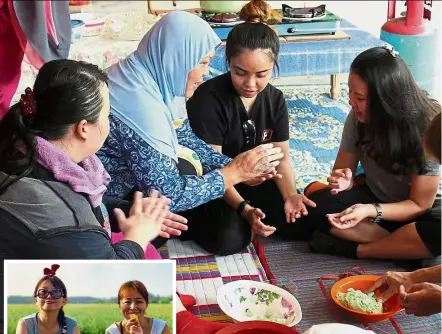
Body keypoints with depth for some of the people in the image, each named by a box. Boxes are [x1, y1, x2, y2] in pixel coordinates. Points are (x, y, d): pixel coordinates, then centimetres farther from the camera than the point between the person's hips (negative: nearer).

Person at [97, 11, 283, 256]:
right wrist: (235, 172, -22)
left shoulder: (155, 80, -5)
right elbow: (169, 195, -31)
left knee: (232, 235, 2)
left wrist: (240, 168, -7)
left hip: (144, 184, 7)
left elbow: (187, 140, 6)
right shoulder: (140, 105, -34)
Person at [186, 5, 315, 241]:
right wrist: (244, 208, -38)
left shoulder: (275, 99, -4)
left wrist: (290, 195, -22)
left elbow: (281, 158, -1)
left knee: (302, 224, -12)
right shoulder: (208, 99, -24)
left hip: (254, 179, 5)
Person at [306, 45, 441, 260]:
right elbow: (343, 170, -4)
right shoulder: (358, 118, -16)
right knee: (318, 204, -24)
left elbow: (419, 204, -20)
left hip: (424, 211, -3)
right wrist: (343, 181, -30)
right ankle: (405, 249, -21)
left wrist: (370, 211, -36)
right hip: (376, 199, 3)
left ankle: (355, 249, -20)